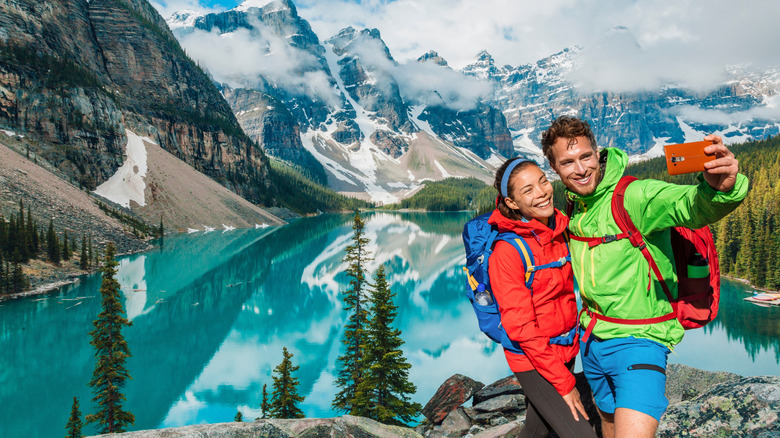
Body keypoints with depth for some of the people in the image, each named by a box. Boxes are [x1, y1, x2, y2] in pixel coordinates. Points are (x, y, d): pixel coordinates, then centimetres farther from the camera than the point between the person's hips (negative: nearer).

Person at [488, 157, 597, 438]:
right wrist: (564, 382, -17)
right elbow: (520, 327, -21)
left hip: (565, 351, 7)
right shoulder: (506, 251, -22)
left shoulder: (559, 230, -1)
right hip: (533, 361, -6)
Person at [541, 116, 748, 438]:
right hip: (592, 341, 7)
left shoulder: (634, 196, -20)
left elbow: (691, 205, -41)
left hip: (638, 340, -7)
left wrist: (719, 188, -60)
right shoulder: (573, 206, 2)